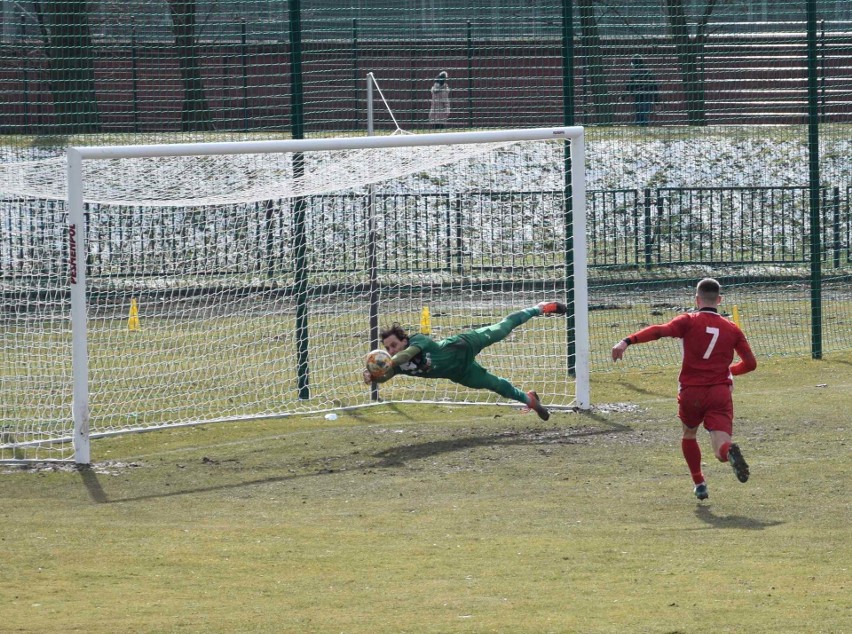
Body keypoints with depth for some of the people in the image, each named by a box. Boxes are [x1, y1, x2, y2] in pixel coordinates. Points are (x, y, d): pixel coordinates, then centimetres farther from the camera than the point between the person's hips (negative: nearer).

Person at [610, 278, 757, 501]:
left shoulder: (689, 321, 2)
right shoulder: (732, 329, 10)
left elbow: (660, 331, -16)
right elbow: (750, 363, 14)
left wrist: (627, 341, -25)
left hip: (691, 392, 0)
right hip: (720, 394, 0)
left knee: (689, 435, 29)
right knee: (721, 448, -10)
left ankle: (699, 484, 26)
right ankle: (730, 451, -45)